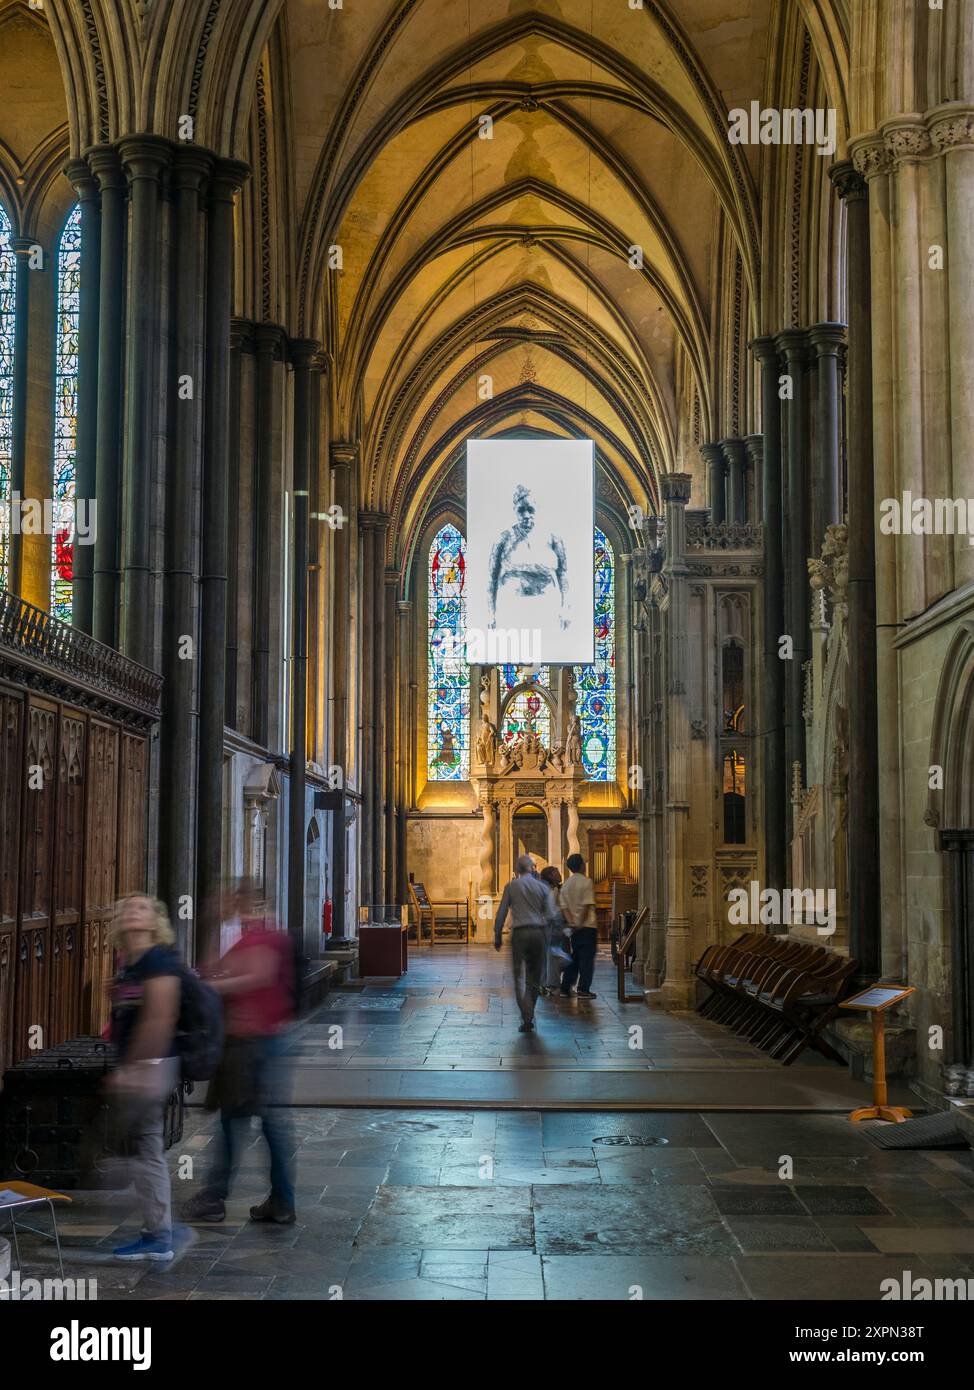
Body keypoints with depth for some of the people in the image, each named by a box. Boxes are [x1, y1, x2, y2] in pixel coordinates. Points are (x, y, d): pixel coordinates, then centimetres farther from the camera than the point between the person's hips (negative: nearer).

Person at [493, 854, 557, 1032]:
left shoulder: (511, 886, 3)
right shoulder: (543, 887, 6)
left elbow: (501, 914, 1)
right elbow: (551, 916, 1)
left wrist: (497, 937, 8)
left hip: (519, 933, -2)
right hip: (538, 933, 2)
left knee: (520, 978, -1)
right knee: (535, 977, 14)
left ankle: (527, 1018, -13)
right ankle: (529, 1014, 19)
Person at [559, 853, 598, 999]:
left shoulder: (565, 884, 10)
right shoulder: (586, 882, -9)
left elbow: (563, 906, 2)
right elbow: (587, 905, -16)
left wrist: (572, 923, -6)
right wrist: (580, 923, -11)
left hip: (573, 927, 6)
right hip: (587, 926, -6)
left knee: (573, 958, 14)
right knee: (587, 959, -2)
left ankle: (565, 988, 16)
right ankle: (583, 990, -4)